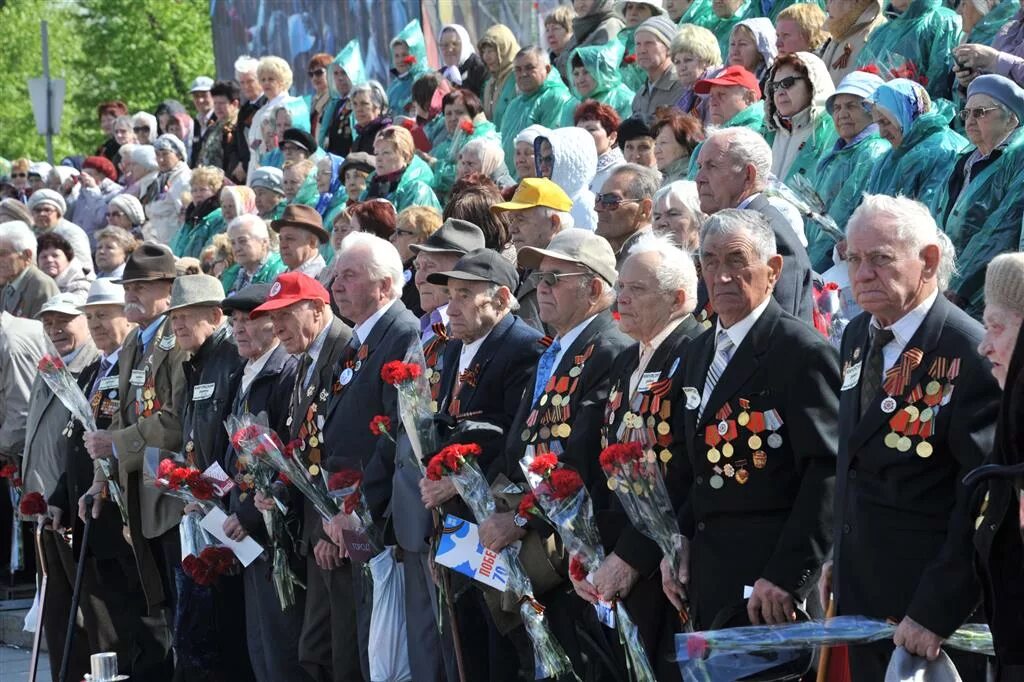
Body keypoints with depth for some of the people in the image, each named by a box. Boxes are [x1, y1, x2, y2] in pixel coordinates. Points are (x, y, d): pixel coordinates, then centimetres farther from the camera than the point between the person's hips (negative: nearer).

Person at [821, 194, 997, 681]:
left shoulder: (970, 353, -18)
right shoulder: (857, 337, 9)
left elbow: (982, 499, -20)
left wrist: (935, 613, -21)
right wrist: (838, 560, 13)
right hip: (861, 595, 7)